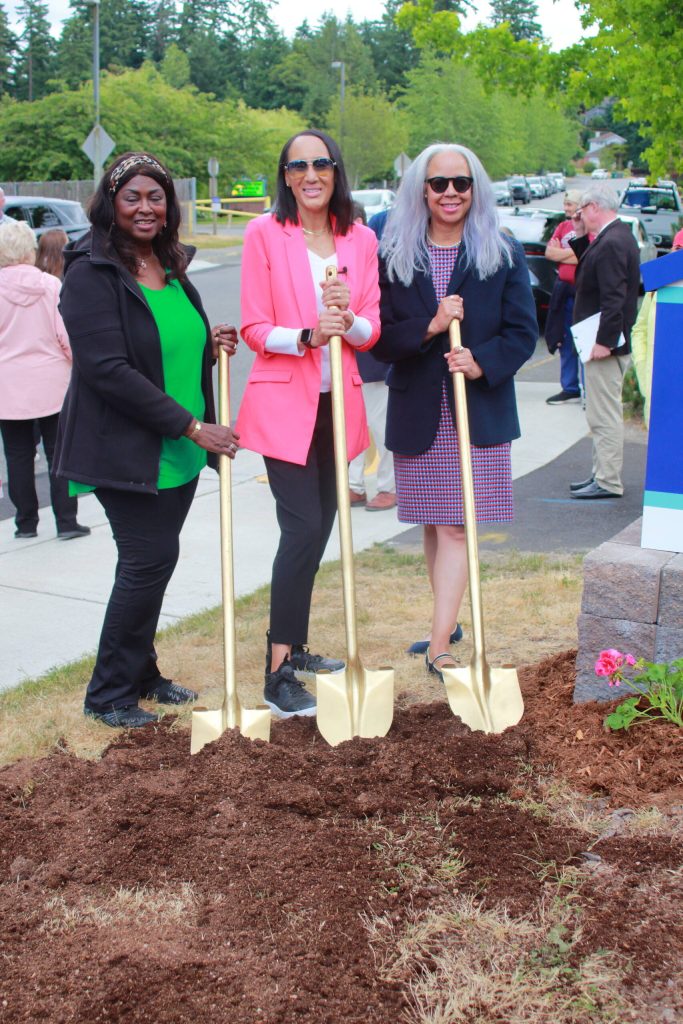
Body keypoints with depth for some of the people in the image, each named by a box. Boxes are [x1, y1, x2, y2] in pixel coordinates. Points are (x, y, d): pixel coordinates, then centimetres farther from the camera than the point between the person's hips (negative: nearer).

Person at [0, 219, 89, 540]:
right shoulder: (51, 286, -9)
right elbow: (67, 336, -7)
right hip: (51, 383, 0)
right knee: (59, 453, 7)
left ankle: (26, 523, 15)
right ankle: (66, 522, 8)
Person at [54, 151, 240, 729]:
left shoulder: (171, 267, 12)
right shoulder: (91, 275, -13)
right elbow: (109, 370, -20)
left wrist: (211, 345, 1)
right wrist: (190, 425, -21)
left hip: (179, 453, 8)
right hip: (125, 452, -7)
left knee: (154, 561, 14)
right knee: (149, 561, -6)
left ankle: (141, 675, 29)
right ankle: (109, 695, 10)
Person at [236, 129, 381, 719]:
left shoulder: (361, 240, 6)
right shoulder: (265, 233, -4)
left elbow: (372, 328, 4)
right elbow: (254, 328, -6)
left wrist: (348, 320, -17)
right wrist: (306, 337, -23)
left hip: (338, 402, 5)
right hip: (284, 402, -5)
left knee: (320, 527, 11)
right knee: (303, 527, -14)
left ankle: (293, 647, 27)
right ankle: (278, 675, -8)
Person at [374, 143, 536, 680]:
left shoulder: (503, 253, 1)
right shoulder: (393, 256, 2)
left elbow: (523, 331, -1)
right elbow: (380, 338, -2)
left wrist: (481, 362, -19)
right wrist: (428, 327, -19)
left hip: (479, 410, -2)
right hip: (417, 413, 2)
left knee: (454, 527, -6)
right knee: (434, 526, 12)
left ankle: (439, 645, -8)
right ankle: (449, 619, 29)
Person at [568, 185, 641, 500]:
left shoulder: (611, 243, -20)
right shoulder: (617, 235, 12)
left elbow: (614, 298, -26)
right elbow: (589, 268, 19)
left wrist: (604, 341, -26)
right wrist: (580, 236, 8)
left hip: (605, 344, -11)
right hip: (604, 340, 11)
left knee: (605, 416, -5)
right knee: (603, 414, 17)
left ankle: (608, 482, 0)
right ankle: (602, 474, 25)